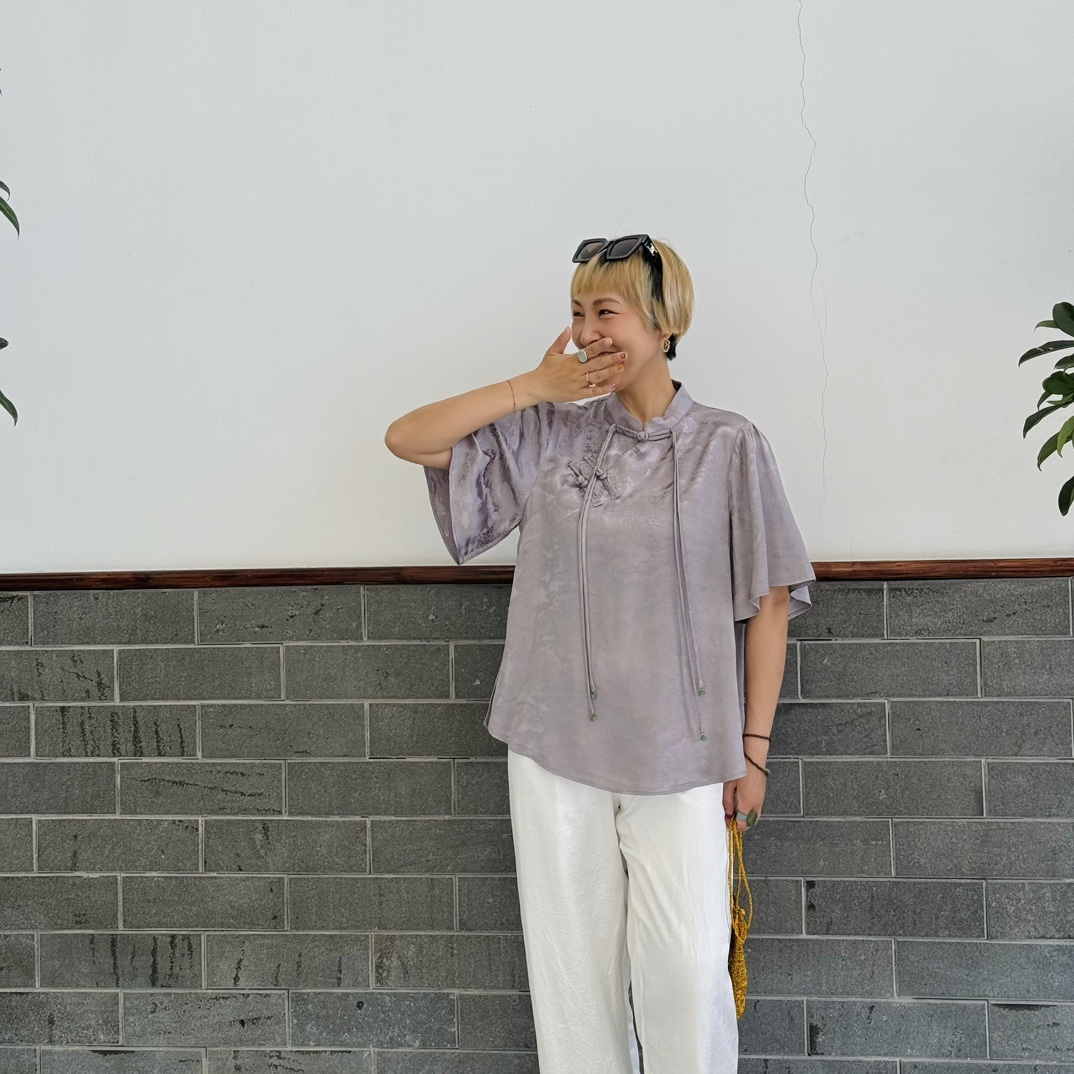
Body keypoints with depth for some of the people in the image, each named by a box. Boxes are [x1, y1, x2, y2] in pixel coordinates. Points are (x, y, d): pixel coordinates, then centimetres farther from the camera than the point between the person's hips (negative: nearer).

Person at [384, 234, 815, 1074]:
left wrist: (754, 747, -2)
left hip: (679, 753, -2)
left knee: (685, 970, -1)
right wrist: (533, 388, -5)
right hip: (555, 746, 3)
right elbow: (408, 438, 2)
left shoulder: (728, 446, -3)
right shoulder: (548, 435, 5)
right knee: (571, 960, 11)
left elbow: (768, 602, -1)